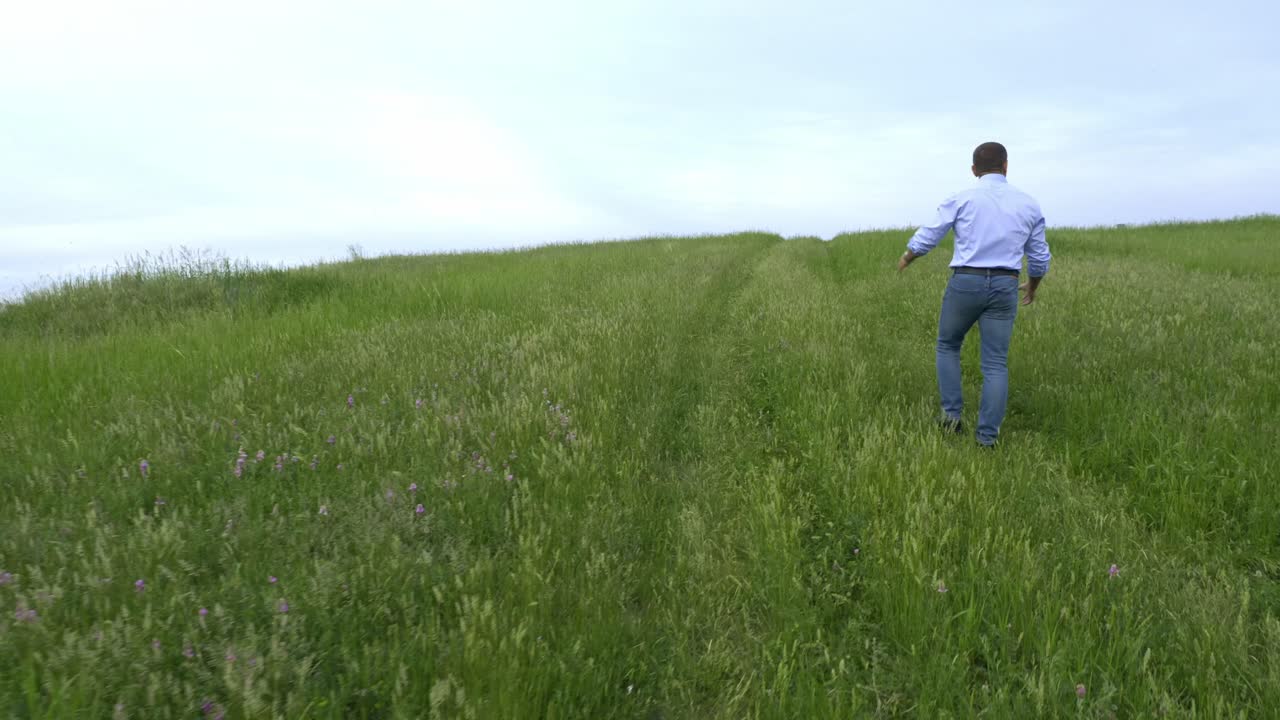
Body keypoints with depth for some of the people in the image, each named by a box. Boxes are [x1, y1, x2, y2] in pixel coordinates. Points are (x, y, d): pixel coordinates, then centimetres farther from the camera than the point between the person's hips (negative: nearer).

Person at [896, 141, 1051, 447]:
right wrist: (1032, 286, 34)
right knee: (995, 363, 5)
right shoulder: (1029, 204, 8)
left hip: (965, 284, -2)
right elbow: (1039, 257, 15)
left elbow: (927, 237, 4)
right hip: (1003, 288, 2)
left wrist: (906, 258, 25)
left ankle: (952, 415, 13)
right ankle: (987, 436, 2)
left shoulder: (961, 199, -3)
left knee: (948, 346, 20)